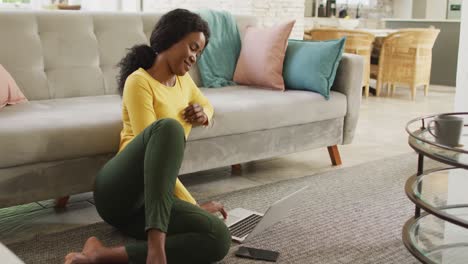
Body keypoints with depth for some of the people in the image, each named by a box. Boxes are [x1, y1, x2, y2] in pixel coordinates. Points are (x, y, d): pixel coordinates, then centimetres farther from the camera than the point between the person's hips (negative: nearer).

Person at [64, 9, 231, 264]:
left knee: (219, 238, -25)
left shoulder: (183, 80, 20)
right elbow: (156, 145, -14)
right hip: (118, 188, -6)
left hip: (149, 198, 7)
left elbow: (206, 104, 42)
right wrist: (194, 206, -12)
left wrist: (203, 114, 14)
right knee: (168, 126, -37)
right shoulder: (139, 81, -5)